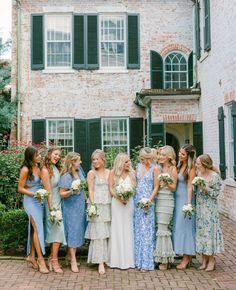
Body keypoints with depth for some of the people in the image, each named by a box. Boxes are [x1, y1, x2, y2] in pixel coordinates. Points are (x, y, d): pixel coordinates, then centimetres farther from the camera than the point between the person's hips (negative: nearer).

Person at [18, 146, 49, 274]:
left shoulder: (38, 167, 5)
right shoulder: (25, 169, -13)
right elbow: (20, 189, -9)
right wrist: (34, 194, -20)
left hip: (39, 201, 6)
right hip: (30, 201, -6)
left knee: (34, 229, 10)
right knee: (37, 228, -11)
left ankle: (31, 256, 20)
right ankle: (41, 259, -7)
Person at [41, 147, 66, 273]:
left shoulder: (56, 168, 12)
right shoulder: (45, 170, -12)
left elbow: (59, 188, 11)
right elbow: (48, 192, -14)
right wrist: (51, 209, -15)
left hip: (59, 203, 7)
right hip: (53, 204, -7)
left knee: (55, 231, 11)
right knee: (58, 230, -6)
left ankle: (52, 257, 21)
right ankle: (54, 261, 2)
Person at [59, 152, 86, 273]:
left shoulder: (79, 171, 4)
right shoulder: (66, 176, -16)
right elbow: (62, 194, -15)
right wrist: (72, 192, -31)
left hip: (80, 207, 7)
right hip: (70, 208, -7)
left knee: (79, 231, 11)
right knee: (73, 232, -3)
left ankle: (69, 256, 24)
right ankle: (73, 261, 5)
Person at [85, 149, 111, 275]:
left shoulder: (109, 172, 11)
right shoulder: (92, 173, -1)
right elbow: (90, 191, -5)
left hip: (108, 205, 5)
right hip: (97, 205, -5)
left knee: (106, 232, 9)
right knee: (98, 233, -5)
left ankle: (105, 258, 20)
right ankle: (100, 262, -5)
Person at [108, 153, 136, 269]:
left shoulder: (132, 173, 9)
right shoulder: (113, 173, 3)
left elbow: (134, 188, 8)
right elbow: (111, 189, -1)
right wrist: (119, 197, -14)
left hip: (129, 202, 2)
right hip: (116, 202, -2)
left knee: (128, 229, 3)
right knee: (117, 229, 0)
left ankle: (128, 260, 8)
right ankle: (117, 259, 5)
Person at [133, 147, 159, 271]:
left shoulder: (154, 169, -5)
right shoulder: (138, 167, 10)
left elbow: (156, 187, -7)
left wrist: (149, 200, -17)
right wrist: (131, 194, 4)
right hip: (137, 200, 5)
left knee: (146, 231, -5)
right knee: (137, 230, 8)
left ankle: (146, 262, 0)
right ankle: (137, 260, 16)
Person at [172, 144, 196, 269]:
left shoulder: (191, 168, -11)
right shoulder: (179, 166, 10)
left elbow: (190, 187, -15)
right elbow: (174, 184, 11)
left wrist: (189, 204, -18)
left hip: (185, 198, -7)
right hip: (177, 198, 7)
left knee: (184, 226, -2)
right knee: (178, 225, 10)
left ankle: (186, 257, 8)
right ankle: (187, 255, 21)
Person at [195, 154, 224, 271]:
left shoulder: (215, 176, -13)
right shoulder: (198, 173, 4)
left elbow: (216, 193, -9)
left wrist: (206, 188, -21)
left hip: (210, 208, -6)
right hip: (199, 206, 6)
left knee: (209, 230, 0)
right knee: (200, 230, 8)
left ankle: (211, 259, 14)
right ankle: (204, 258, 19)